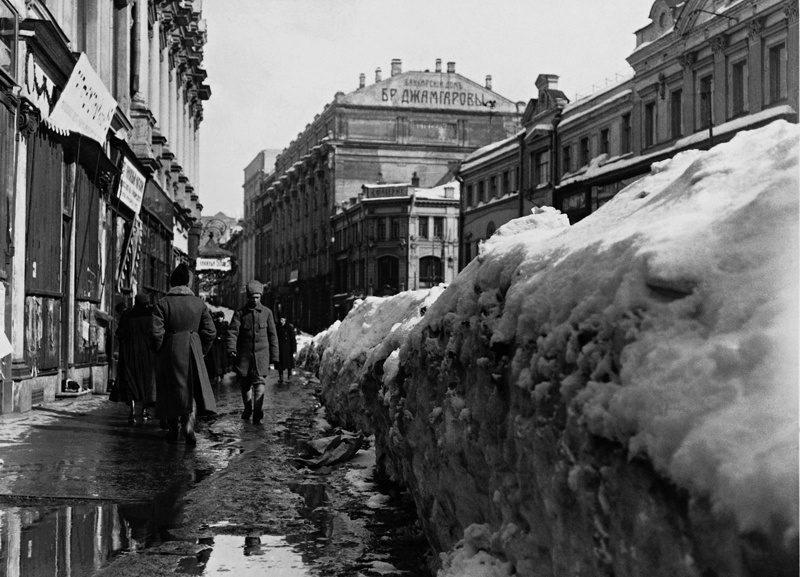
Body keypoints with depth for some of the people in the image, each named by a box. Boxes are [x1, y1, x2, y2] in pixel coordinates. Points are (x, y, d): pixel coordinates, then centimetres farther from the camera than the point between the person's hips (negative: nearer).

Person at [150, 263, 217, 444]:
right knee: (192, 390, 8)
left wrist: (159, 351, 4)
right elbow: (210, 332, 0)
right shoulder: (199, 303, 1)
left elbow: (156, 332, -13)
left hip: (170, 352, -1)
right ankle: (188, 423, -14)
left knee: (171, 390, 13)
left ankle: (173, 431, 22)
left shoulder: (163, 303, -6)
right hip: (193, 352, 1)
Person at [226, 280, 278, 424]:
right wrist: (231, 350, -26)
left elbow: (272, 336, 8)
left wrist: (273, 359, 6)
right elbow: (232, 332, -8)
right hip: (244, 355, 1)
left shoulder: (267, 312, 5)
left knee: (259, 382, -14)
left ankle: (257, 413, -18)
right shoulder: (240, 313, 2)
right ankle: (247, 409, 31)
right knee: (244, 384, 9)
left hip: (261, 354, -1)